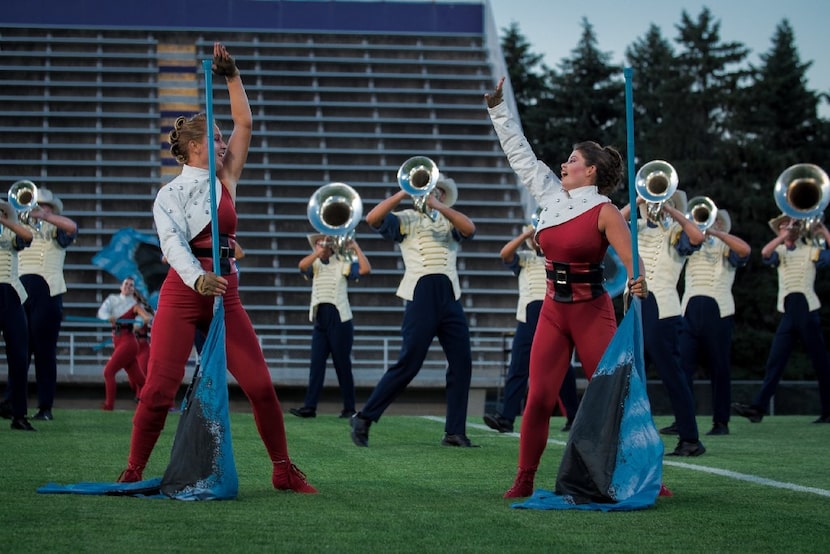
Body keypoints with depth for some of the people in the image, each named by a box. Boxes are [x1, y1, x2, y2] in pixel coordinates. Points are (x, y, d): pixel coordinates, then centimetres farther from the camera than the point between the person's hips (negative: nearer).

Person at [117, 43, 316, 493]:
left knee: (260, 384, -3)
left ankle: (284, 471, 6)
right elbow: (173, 243, -15)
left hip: (225, 295, 3)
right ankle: (133, 472, 2)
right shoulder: (168, 195, 2)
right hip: (182, 293, -3)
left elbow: (244, 123, 10)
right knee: (159, 388, -9)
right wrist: (198, 279, -33)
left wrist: (231, 76, 7)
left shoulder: (226, 180, 12)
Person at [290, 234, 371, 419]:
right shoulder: (315, 265, 13)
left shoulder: (343, 263, 3)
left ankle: (349, 409, 4)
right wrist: (320, 251, -14)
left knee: (342, 365, -1)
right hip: (320, 320, 4)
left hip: (340, 320, -4)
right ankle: (309, 407, -5)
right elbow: (302, 265, -9)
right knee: (316, 364, -2)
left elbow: (366, 269, -12)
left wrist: (356, 248, -7)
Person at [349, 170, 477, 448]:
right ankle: (363, 418, 3)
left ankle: (455, 432, 4)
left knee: (462, 362, -1)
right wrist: (404, 193, -11)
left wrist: (440, 206, -14)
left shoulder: (448, 221, 18)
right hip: (421, 295, -4)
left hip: (450, 296, 4)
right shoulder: (406, 219, 9)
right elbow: (372, 219, -8)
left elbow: (469, 229, -5)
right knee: (408, 364, -7)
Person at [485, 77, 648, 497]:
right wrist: (497, 107, 13)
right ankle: (524, 480, 5)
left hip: (592, 313, -5)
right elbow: (520, 153, 13)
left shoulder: (604, 211, -10)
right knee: (538, 397, -1)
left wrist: (638, 284, -38)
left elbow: (633, 263, -17)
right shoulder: (552, 197, 6)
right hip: (553, 311, 5)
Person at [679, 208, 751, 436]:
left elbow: (745, 250, -12)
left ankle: (721, 422, 7)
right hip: (690, 312, 3)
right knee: (682, 365, -8)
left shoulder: (726, 247, 9)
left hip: (718, 311, -3)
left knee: (720, 369, 1)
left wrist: (714, 232, -12)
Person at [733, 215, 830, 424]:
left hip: (808, 312, -3)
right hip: (788, 314, 3)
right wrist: (786, 235, -11)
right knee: (775, 361, -2)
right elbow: (765, 253, -10)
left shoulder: (811, 251, 6)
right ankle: (759, 407, -7)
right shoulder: (780, 252, 12)